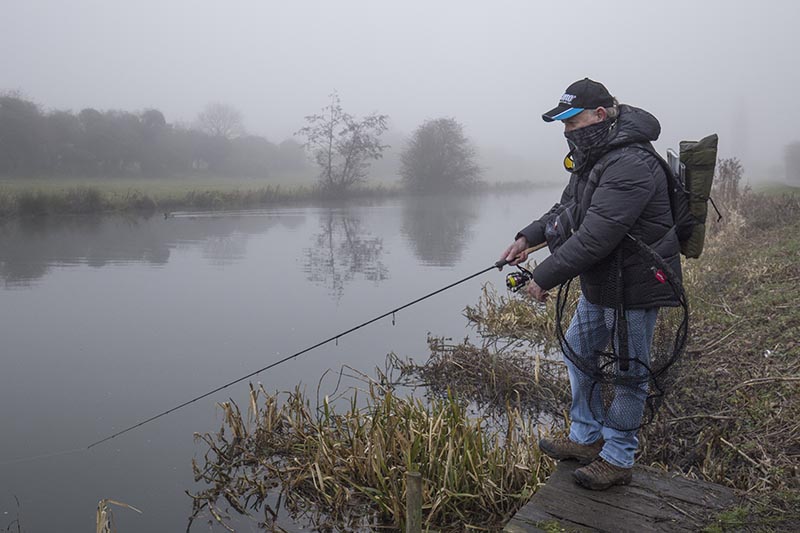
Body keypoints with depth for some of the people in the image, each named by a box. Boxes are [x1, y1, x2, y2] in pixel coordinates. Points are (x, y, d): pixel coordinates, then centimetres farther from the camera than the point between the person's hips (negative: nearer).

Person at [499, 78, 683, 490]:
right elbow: (566, 210, 17)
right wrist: (528, 237, 3)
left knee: (628, 371, 5)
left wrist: (545, 277, -23)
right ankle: (586, 437, 34)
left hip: (635, 285, -10)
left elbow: (593, 238, -30)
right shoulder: (592, 156, 7)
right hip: (600, 283, 10)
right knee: (578, 351, 18)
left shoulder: (629, 165, -26)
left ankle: (617, 459, 22)